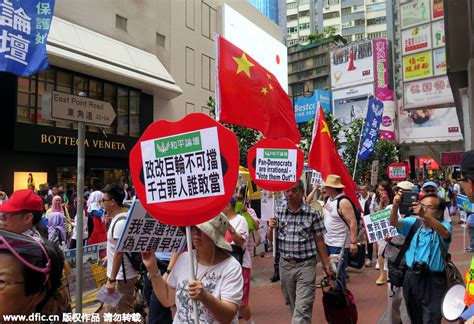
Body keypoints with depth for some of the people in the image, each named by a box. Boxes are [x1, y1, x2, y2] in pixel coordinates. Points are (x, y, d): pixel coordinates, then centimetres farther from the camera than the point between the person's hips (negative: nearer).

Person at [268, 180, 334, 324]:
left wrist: (326, 266, -1)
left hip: (306, 265, -4)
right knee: (291, 304, 19)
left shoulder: (312, 214, -9)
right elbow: (270, 239, 8)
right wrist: (271, 228, -13)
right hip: (285, 265, 4)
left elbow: (319, 241, -3)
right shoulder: (279, 212, 0)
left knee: (302, 309, -4)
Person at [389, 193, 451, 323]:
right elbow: (394, 223, -12)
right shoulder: (413, 223, 3)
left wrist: (425, 215, -46)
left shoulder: (444, 226, -7)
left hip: (434, 281, -4)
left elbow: (444, 233, -30)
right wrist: (395, 207, -33)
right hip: (411, 277, 4)